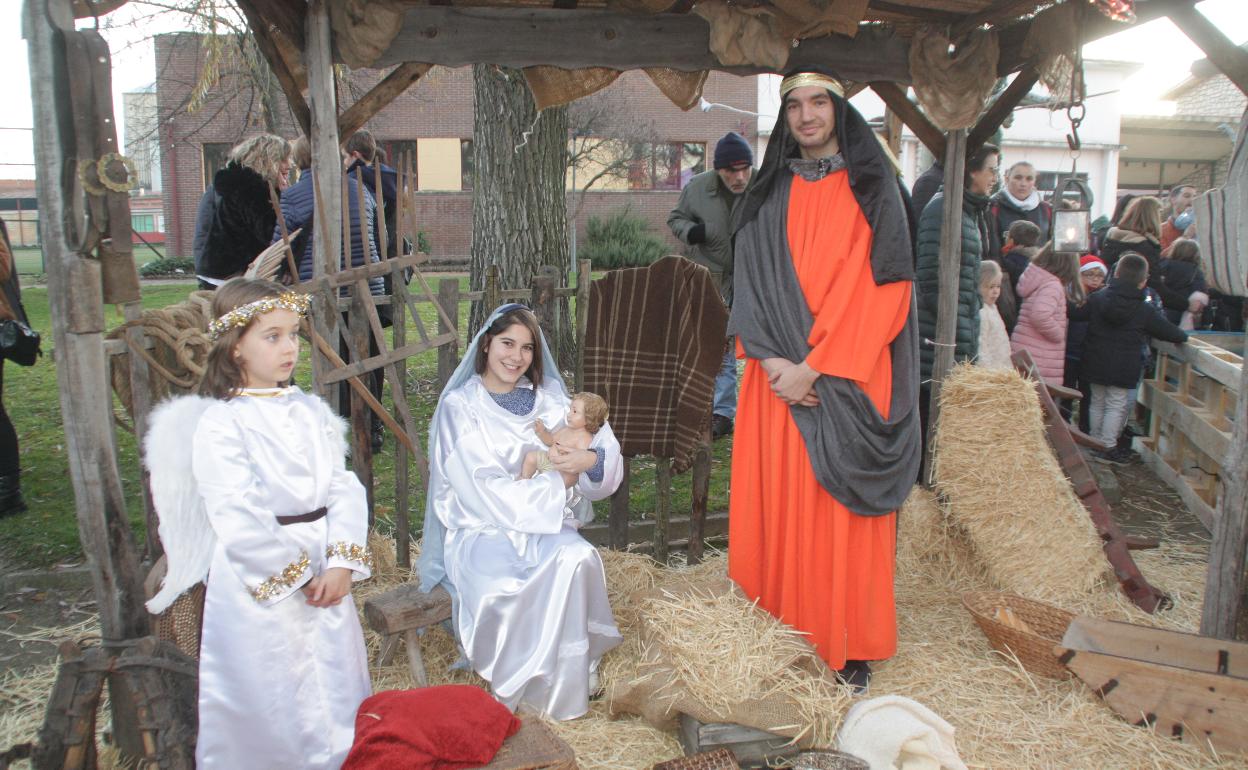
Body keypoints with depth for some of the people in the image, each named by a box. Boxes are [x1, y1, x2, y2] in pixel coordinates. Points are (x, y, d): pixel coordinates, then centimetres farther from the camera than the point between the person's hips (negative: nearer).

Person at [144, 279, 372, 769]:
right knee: (268, 702, 7)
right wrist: (294, 575, -13)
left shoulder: (309, 410, 5)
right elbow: (239, 521, -17)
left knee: (333, 690, 17)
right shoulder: (219, 424, -12)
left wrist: (342, 563, -12)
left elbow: (345, 487, 0)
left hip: (324, 575, 5)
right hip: (258, 584, -5)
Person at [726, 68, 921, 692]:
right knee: (779, 503, 4)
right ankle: (783, 635, 17)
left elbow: (878, 289, -8)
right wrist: (773, 362, -10)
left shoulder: (872, 189, 1)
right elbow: (749, 286, 6)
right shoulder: (768, 197, 12)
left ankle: (850, 646, 14)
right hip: (778, 379, 3)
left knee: (842, 513, 0)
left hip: (847, 382, -3)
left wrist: (813, 367, -15)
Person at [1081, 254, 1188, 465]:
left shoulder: (1096, 299, -5)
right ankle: (1107, 448, 8)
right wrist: (1183, 336, 19)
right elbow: (1171, 333, 1)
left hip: (1095, 364, 3)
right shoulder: (1144, 311, -9)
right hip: (1124, 368, -3)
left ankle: (1096, 442, 24)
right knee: (1117, 406, 6)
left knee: (1098, 402, 15)